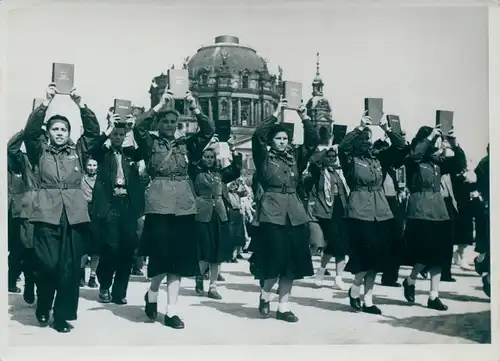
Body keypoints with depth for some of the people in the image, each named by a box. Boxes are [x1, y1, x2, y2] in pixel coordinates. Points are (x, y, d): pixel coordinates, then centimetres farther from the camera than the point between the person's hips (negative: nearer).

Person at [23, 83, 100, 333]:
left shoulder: (78, 150, 17)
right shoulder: (40, 151, 14)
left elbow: (93, 130, 8)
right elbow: (30, 130, -1)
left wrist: (80, 104, -1)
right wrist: (46, 103, -7)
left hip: (74, 213, 2)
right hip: (47, 212, -1)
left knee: (70, 267, -1)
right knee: (48, 264, -9)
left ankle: (63, 315, 8)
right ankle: (43, 308, 17)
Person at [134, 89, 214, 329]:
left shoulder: (187, 145, 13)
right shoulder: (150, 144, 6)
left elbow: (208, 131, 3)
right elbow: (139, 127, -11)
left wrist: (195, 108, -7)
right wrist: (160, 105, -13)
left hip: (184, 206, 3)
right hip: (159, 206, -3)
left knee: (179, 259, 3)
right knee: (162, 256, -5)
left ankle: (170, 311, 9)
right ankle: (152, 294, 25)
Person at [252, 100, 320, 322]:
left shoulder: (295, 156, 13)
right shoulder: (264, 157, 2)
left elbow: (313, 141, 7)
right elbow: (257, 136, -14)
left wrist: (305, 118, -4)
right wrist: (276, 114, -13)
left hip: (295, 213, 5)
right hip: (272, 212, -5)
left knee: (292, 261, 4)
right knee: (276, 259, -8)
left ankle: (283, 307, 13)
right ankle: (265, 295, 19)